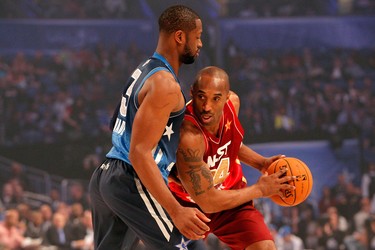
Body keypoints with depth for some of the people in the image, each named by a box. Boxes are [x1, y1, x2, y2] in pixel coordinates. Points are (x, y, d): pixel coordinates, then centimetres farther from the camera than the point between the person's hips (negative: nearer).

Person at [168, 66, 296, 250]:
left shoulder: (232, 102, -15)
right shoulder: (188, 135, -37)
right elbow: (207, 202, -31)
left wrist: (261, 163, -3)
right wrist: (259, 189, -20)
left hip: (229, 191, 5)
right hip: (189, 203, -5)